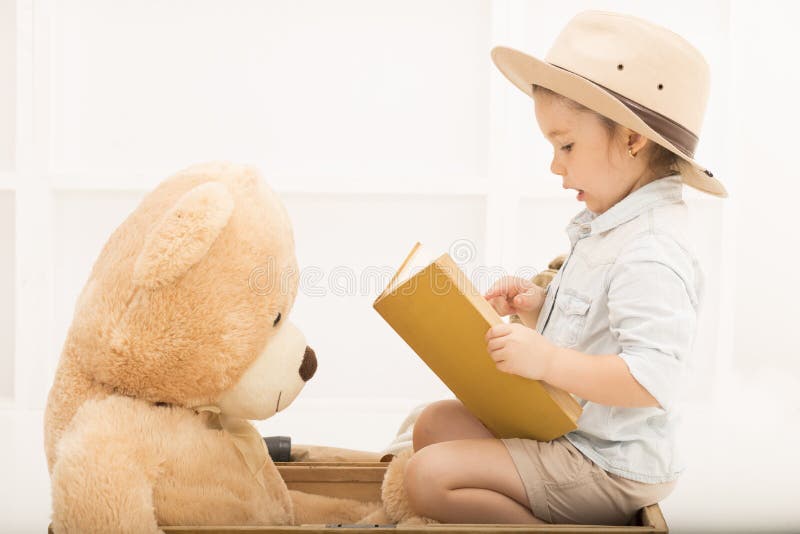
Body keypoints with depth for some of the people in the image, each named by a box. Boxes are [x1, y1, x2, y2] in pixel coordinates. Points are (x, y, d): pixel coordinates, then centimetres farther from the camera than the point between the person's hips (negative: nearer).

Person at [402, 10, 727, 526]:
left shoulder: (651, 255, -26)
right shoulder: (611, 228, 8)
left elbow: (654, 378, -33)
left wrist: (545, 359, -34)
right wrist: (537, 308, 0)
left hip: (606, 466, -11)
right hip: (565, 428, 11)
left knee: (429, 475, -17)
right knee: (436, 422, 16)